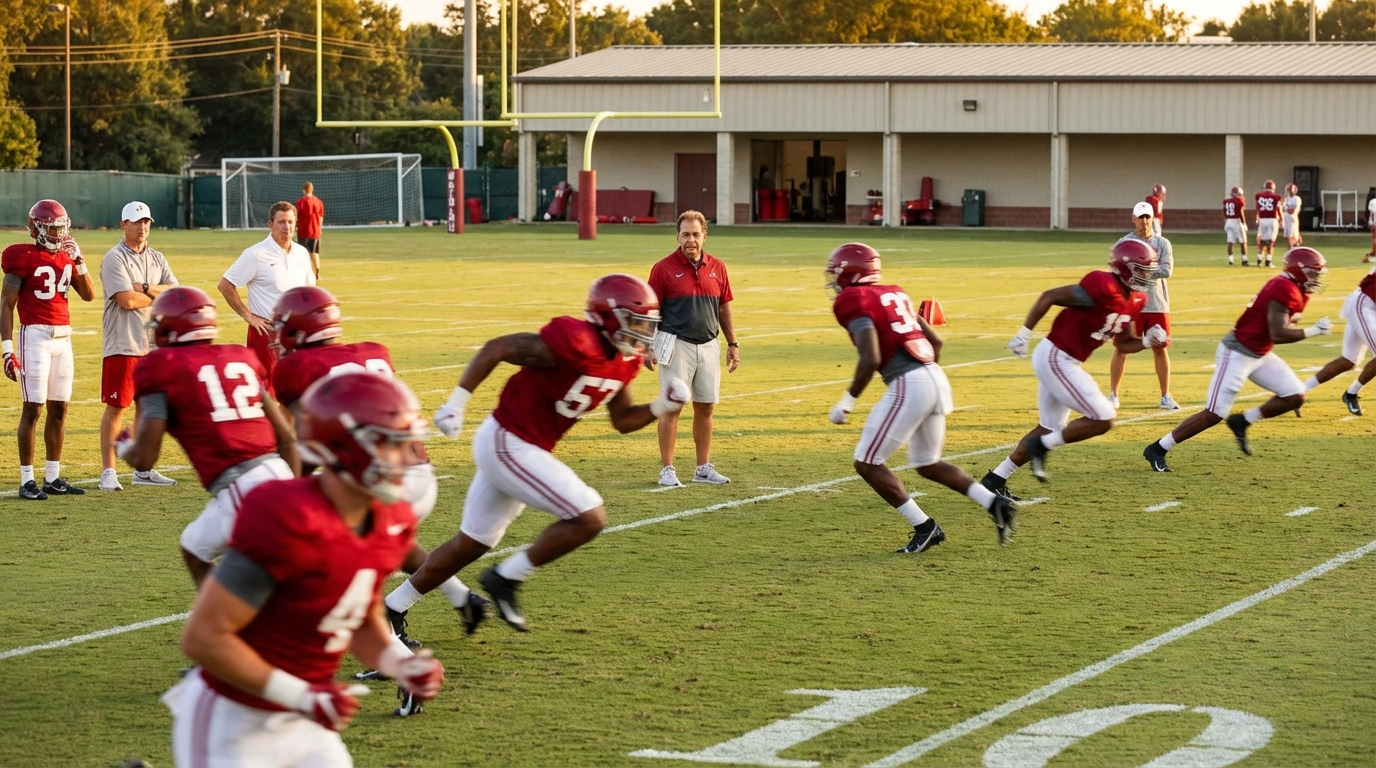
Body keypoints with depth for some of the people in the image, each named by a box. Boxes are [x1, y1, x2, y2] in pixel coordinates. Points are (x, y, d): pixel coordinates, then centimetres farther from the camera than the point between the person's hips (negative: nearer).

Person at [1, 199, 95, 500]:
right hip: (35, 336, -7)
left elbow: (88, 295, 12)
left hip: (63, 337, 7)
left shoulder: (66, 257, 11)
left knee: (59, 408, 9)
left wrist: (79, 261, 0)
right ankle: (26, 480, -3)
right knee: (33, 408, -7)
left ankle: (52, 477, 17)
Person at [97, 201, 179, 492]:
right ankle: (108, 472, -2)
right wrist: (159, 296, -3)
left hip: (153, 345, 7)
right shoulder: (114, 259, -8)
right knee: (116, 407, -5)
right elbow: (127, 300, -18)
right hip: (122, 345, -6)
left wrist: (146, 289, -13)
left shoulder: (157, 260, 13)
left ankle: (144, 470, 19)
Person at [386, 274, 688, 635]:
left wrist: (662, 406, -3)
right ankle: (505, 579, 0)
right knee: (589, 519, -13)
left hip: (522, 449, 10)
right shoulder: (575, 343, -24)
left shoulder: (625, 359, 3)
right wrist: (457, 402, -20)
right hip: (508, 445, -10)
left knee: (471, 545, 17)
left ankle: (390, 610, 28)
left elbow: (623, 420, 14)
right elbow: (496, 348, -19)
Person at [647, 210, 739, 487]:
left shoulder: (717, 267, 7)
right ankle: (667, 469, 1)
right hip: (676, 345, -5)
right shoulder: (664, 268, -6)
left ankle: (703, 467, 18)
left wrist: (733, 343, 13)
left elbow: (724, 308, 15)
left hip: (708, 346, 5)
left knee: (705, 407, 9)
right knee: (672, 407, -4)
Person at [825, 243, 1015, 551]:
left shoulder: (853, 301, -5)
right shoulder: (893, 294, 21)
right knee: (928, 464, 23)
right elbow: (935, 341, 24)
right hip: (937, 380, 9)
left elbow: (871, 359, -16)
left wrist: (847, 402, -8)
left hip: (908, 385, -9)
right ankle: (994, 503, 9)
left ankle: (925, 528, 0)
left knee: (867, 464, 3)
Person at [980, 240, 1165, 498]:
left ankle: (996, 479, 25)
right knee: (1102, 420, -12)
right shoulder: (1103, 287, -23)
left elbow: (1122, 343, 16)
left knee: (1049, 429, 18)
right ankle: (1042, 446, 1)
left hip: (1067, 362, 10)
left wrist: (1148, 340, -3)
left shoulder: (1134, 301, 5)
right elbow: (1049, 297, -20)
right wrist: (1024, 334, -17)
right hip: (1055, 358, -10)